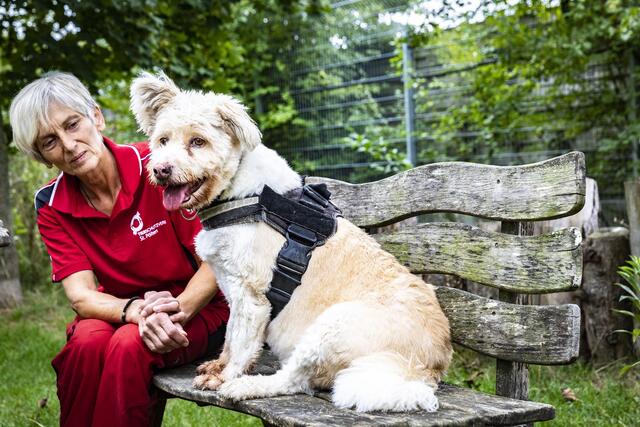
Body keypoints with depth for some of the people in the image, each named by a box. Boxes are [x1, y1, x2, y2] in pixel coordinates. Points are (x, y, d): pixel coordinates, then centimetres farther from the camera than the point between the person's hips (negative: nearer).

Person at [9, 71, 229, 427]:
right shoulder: (52, 206, -5)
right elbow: (81, 296, -13)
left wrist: (177, 310, -32)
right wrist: (138, 311, -33)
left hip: (195, 309, -3)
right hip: (119, 311, 3)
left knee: (128, 346, -33)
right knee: (86, 343, -30)